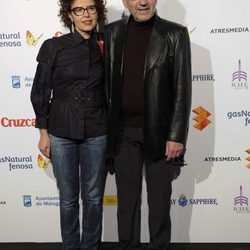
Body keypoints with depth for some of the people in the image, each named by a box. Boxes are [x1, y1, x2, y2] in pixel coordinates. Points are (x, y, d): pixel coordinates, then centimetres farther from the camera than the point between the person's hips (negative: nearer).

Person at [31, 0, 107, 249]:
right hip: (62, 131, -1)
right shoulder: (53, 47, -4)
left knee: (93, 197, 9)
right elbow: (40, 92, -1)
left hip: (97, 133, 1)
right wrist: (43, 132, -3)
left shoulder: (104, 48, 2)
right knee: (68, 198, 9)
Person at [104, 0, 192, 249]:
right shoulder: (112, 32, 3)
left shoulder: (175, 34, -6)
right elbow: (107, 81, 7)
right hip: (123, 132, 3)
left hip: (159, 132, -2)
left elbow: (182, 89, -8)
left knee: (160, 198, 11)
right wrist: (106, 127, 5)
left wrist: (177, 135, -11)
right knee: (127, 196, 14)